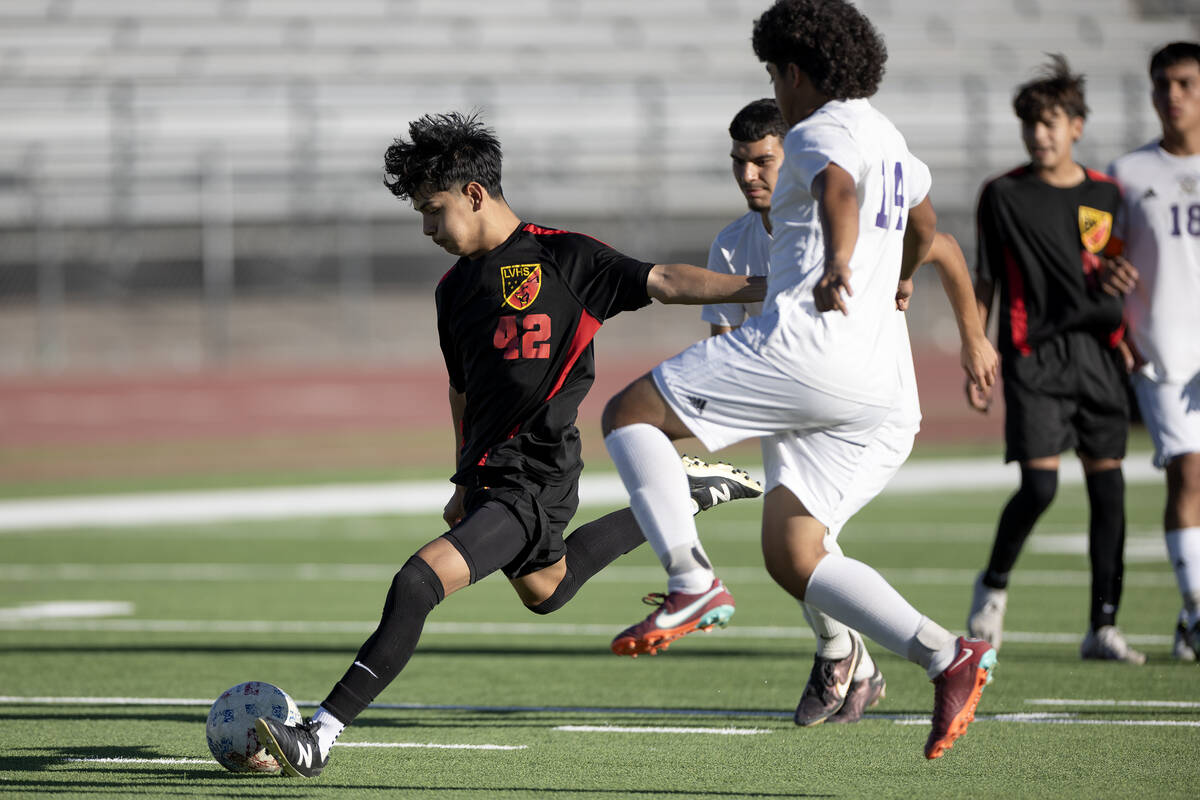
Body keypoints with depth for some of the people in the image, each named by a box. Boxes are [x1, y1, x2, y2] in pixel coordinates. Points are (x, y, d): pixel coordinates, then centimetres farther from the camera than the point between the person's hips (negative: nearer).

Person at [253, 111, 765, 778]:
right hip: (490, 472, 9)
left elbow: (665, 282, -11)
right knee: (545, 589, 32)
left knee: (418, 582, -23)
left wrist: (765, 287, -20)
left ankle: (320, 737, -25)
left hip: (535, 478, -9)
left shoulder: (563, 258, -9)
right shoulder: (456, 288, 13)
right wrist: (466, 480, 26)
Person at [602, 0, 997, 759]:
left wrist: (837, 267, -46)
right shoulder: (887, 137, 24)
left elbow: (839, 193, -29)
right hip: (872, 379, 9)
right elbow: (924, 226, 44)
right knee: (794, 560, 9)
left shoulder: (821, 133, -4)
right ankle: (948, 657, -4)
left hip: (804, 347, -9)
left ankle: (694, 582, -16)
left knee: (629, 413, -1)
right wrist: (894, 283, 63)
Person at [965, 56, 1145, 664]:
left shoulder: (1107, 195, 9)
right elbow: (985, 282, 6)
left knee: (1107, 485, -1)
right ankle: (994, 584, 14)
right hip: (1034, 356, -3)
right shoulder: (1003, 196, 2)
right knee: (1039, 484, -13)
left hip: (1098, 352, 3)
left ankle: (1103, 627, 5)